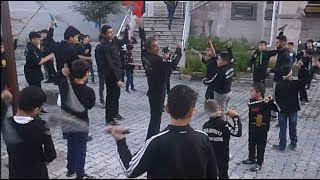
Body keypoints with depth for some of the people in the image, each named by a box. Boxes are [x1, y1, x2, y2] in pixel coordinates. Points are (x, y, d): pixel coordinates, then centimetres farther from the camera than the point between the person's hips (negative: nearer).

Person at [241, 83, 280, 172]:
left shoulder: (268, 102, -14)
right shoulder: (251, 101, -9)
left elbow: (278, 109, -17)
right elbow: (250, 104, -32)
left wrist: (271, 101, -30)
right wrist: (262, 101, -43)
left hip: (263, 129, -4)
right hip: (252, 128, 4)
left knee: (261, 146, 10)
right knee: (251, 144, 20)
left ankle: (259, 163, 25)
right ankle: (251, 159, 41)